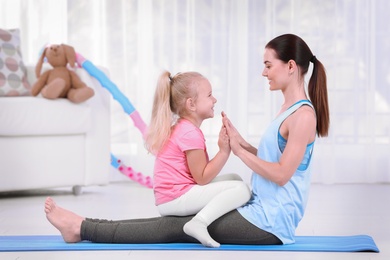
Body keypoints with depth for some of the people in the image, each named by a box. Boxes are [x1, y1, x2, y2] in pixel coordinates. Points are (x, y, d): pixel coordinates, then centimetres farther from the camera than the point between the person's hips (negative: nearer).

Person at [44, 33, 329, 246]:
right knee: (177, 220, 4)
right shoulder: (289, 109, 13)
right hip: (261, 212, 9)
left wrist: (238, 150, -13)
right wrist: (242, 143, 5)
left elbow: (282, 174, -21)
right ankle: (85, 226, 4)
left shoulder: (303, 115, -17)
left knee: (176, 227, -8)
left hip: (269, 222, -9)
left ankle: (82, 229, -6)